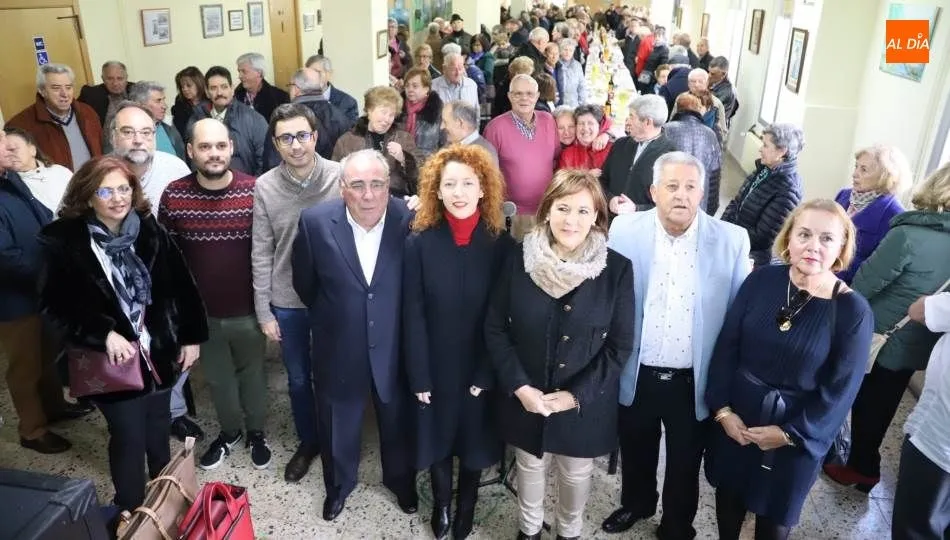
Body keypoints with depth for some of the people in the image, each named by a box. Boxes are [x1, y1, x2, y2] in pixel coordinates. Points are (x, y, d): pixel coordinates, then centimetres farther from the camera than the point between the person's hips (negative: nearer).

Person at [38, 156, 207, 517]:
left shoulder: (150, 231, -3)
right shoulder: (65, 242, -11)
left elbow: (182, 286, 1)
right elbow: (56, 304, -9)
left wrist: (191, 337, 1)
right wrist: (104, 334, -20)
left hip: (159, 351, 3)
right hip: (112, 360, -3)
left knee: (158, 431, 19)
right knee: (129, 437, 5)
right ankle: (131, 513, 27)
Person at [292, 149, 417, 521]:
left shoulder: (410, 219, -18)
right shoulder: (316, 222, -17)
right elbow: (304, 283, -1)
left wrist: (394, 321, 3)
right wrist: (330, 317, 9)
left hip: (394, 348, 0)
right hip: (339, 349, 0)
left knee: (397, 423, 23)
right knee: (337, 426, 23)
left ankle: (401, 479, 53)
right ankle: (338, 484, 53)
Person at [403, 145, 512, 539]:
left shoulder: (501, 243, -11)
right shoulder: (420, 242, -10)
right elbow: (413, 314, -9)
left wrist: (487, 373, -11)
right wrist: (419, 376, -10)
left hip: (479, 367, 0)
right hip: (435, 365, 0)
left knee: (474, 438, 17)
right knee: (437, 436, 18)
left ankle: (466, 507, 43)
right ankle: (441, 504, 44)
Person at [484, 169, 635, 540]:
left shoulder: (617, 269, -14)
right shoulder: (519, 259, -11)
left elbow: (619, 346, -10)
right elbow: (495, 328, -6)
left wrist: (576, 395, -15)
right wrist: (519, 386, -14)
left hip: (585, 404, 0)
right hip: (525, 398, 1)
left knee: (576, 473, 21)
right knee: (529, 466, 22)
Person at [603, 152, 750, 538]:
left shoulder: (732, 240, -11)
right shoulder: (625, 230, -9)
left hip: (694, 380, -1)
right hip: (637, 374, 1)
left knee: (685, 463, 19)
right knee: (636, 451, 24)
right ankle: (636, 503, 53)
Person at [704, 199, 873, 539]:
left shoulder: (854, 311, -16)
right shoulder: (762, 280, -9)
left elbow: (839, 392, -12)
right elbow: (726, 345, -6)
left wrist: (790, 434, -12)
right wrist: (722, 408, -10)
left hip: (797, 437, -2)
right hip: (735, 416, 2)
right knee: (728, 493, 21)